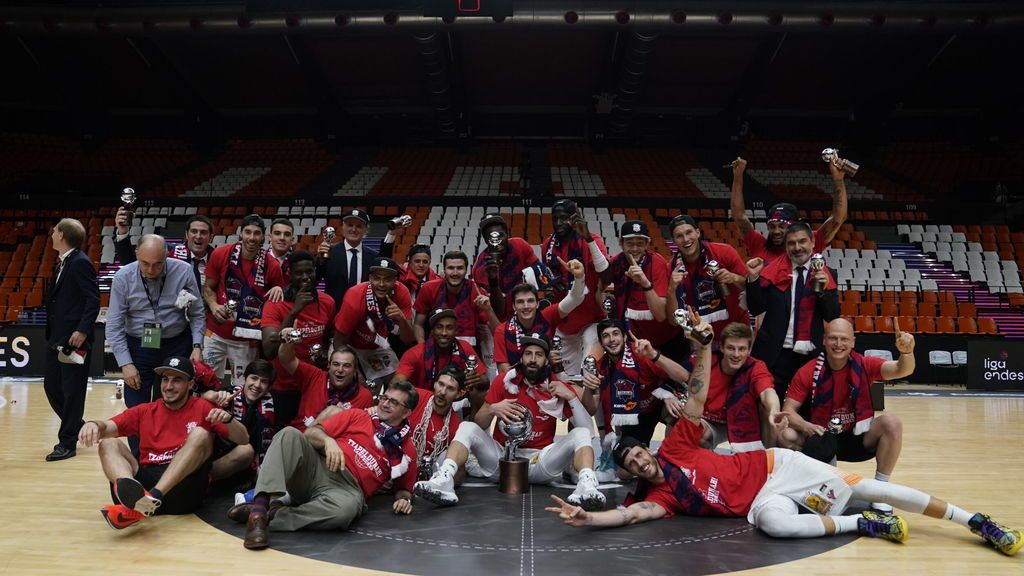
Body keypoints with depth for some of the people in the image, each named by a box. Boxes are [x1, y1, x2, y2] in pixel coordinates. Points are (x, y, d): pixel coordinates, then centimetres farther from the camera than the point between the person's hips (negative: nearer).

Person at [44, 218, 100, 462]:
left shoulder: (80, 263, -13)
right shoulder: (62, 263, 15)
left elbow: (94, 300, -19)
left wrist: (82, 331, -24)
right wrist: (51, 334, 15)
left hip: (74, 338, -10)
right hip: (56, 338, 10)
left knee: (72, 391, -1)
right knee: (51, 386, 14)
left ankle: (67, 443, 7)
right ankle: (75, 428, 29)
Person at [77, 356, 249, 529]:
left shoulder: (202, 408, 11)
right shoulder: (145, 411, 20)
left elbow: (244, 440, 4)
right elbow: (107, 427, 6)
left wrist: (228, 419, -16)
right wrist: (93, 425, -18)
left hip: (185, 484, -3)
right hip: (145, 480, 3)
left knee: (200, 434, -21)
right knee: (108, 444, -10)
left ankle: (151, 498, -40)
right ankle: (132, 492, -43)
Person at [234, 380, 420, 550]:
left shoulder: (406, 450, 15)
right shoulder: (356, 416, 14)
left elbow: (404, 487, 26)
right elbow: (310, 433, 7)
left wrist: (403, 498, 2)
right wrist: (328, 440, -15)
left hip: (347, 488, -1)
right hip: (315, 467, 2)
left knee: (346, 509, -40)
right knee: (289, 434, -27)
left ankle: (269, 515, -26)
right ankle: (260, 506, -40)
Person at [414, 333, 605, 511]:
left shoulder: (558, 388, 0)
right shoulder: (504, 380, 1)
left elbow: (588, 430, -5)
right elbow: (479, 424, 3)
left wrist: (571, 397, -15)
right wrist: (492, 409, -18)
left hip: (541, 462, 0)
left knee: (581, 434, -19)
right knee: (467, 427, -18)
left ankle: (587, 487, -44)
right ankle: (444, 482, -41)